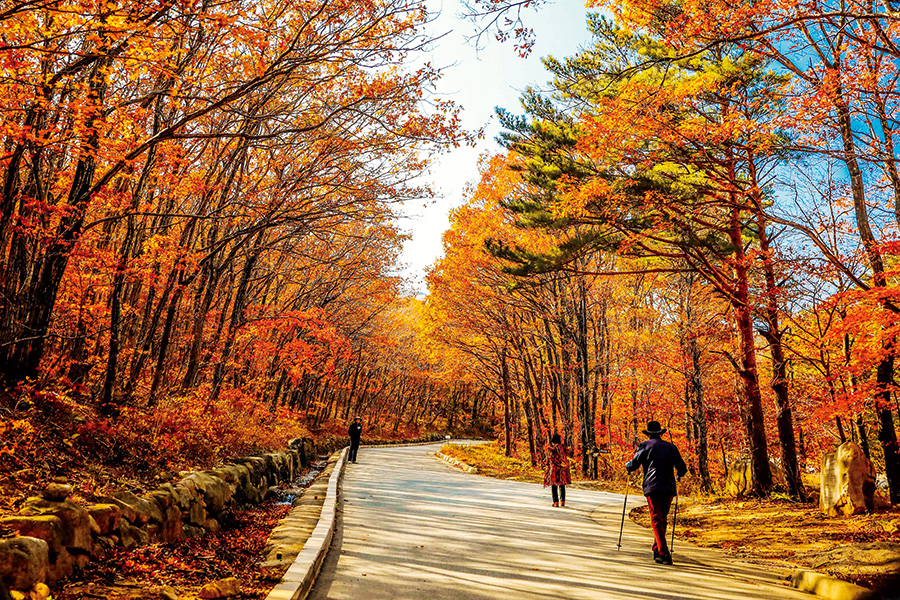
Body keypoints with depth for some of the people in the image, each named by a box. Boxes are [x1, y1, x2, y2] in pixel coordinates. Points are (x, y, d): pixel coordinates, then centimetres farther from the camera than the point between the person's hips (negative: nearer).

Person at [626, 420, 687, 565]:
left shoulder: (645, 446, 5)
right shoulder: (670, 447, 15)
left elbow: (633, 465, -2)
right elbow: (682, 469, 14)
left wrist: (627, 465, 21)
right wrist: (679, 474, 37)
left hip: (652, 488, -3)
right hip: (668, 489, 3)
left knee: (656, 520, -3)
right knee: (662, 519, 17)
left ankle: (664, 554, -14)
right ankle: (657, 550, 24)